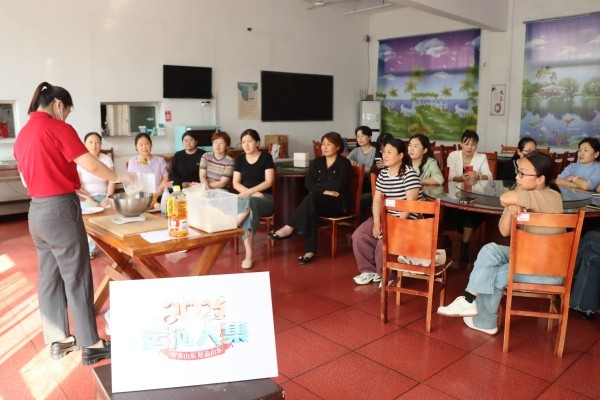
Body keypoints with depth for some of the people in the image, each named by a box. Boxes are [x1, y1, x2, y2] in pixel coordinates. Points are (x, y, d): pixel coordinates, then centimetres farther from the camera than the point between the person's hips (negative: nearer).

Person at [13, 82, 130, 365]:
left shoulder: (22, 135, 13)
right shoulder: (57, 128, -11)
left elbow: (33, 177, 17)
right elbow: (91, 165, -16)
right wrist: (117, 178, 1)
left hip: (36, 212, 8)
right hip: (60, 210, -8)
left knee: (49, 277, 14)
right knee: (76, 278, -1)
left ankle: (58, 340, 24)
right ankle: (92, 345, 8)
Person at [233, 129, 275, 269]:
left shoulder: (266, 157, 0)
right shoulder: (240, 159, 10)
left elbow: (269, 182, -9)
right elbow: (236, 183, 5)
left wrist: (250, 192, -19)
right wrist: (252, 193, -12)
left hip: (265, 198, -2)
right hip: (245, 198, 2)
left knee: (248, 203, -38)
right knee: (248, 208, -34)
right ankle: (249, 255, -37)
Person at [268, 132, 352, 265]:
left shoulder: (344, 163, -3)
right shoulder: (317, 162, 11)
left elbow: (337, 186, -17)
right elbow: (308, 184, -1)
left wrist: (318, 186, -8)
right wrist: (324, 191, -18)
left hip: (339, 203, -4)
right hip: (319, 203, 4)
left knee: (311, 198, -33)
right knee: (311, 210, -32)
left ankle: (289, 228, -28)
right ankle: (310, 250, -32)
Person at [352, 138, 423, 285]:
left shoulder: (409, 174, -13)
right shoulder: (383, 173, 8)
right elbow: (377, 199, 5)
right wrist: (376, 222, -9)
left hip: (406, 219, -7)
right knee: (358, 235, -11)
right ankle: (370, 270, 6)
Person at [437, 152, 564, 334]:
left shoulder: (550, 197, -25)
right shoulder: (522, 198, 0)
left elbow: (504, 199, -34)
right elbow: (504, 231, -5)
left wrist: (511, 202, -11)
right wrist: (510, 210, -23)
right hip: (528, 255, 7)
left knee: (494, 275, -16)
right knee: (490, 250, -14)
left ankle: (484, 321, 7)